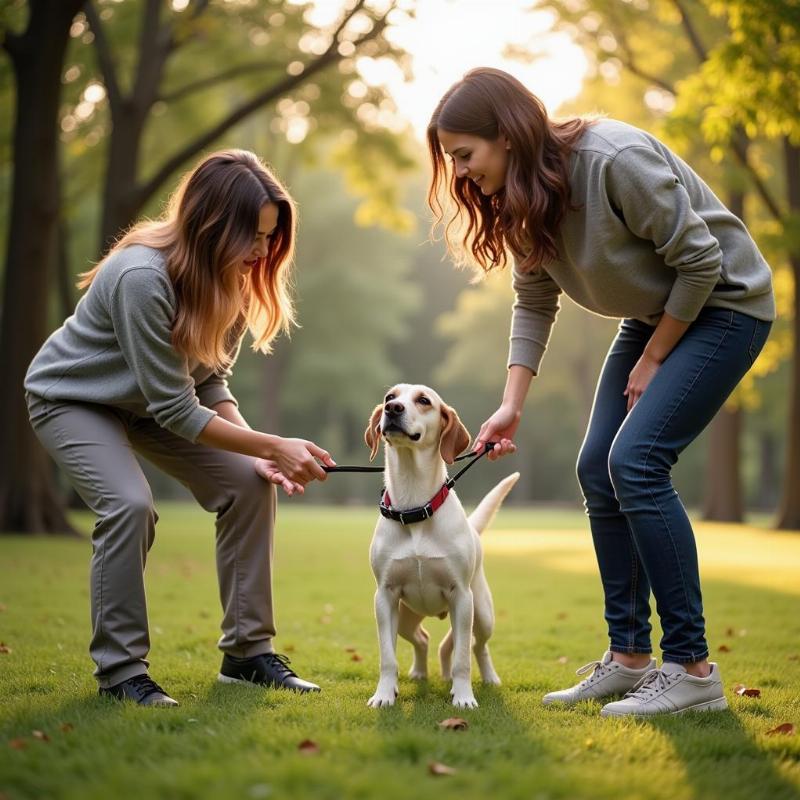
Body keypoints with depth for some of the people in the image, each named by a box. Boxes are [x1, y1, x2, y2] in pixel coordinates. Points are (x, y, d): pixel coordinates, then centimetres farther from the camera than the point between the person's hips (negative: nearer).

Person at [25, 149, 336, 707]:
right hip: (72, 398, -7)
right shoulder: (143, 277, -37)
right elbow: (176, 409, -33)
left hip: (143, 404, 7)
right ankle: (120, 670, -14)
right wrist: (272, 446, -32)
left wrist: (262, 456, -22)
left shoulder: (233, 280, -14)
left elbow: (210, 384, -8)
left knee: (248, 486, -8)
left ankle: (247, 652, 1)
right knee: (129, 504, -30)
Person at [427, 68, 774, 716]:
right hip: (653, 314, 9)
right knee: (598, 469, 1)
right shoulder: (521, 197, -4)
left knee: (636, 459, -21)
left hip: (722, 303, -9)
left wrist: (652, 361, -14)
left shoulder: (615, 160, -30)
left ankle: (692, 670, -14)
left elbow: (700, 261, -23)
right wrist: (512, 406, -5)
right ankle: (629, 657, 11)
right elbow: (534, 304, 4)